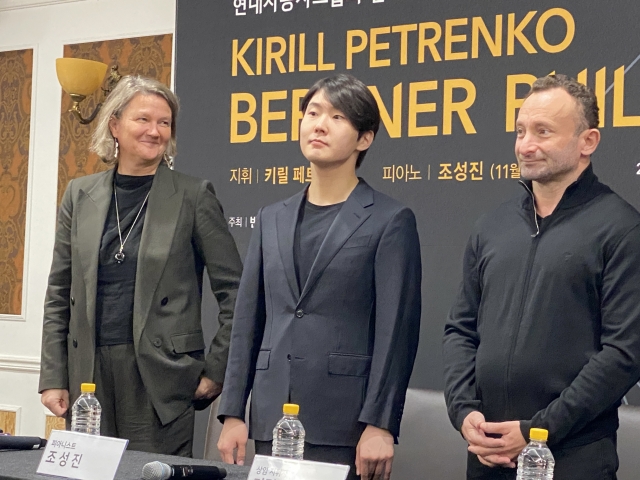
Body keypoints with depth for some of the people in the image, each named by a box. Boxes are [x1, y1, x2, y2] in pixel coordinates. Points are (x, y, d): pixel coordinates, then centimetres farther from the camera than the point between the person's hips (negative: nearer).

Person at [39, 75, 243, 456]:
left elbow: (235, 292, -1)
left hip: (161, 377, -3)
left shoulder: (193, 196, -2)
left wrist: (216, 371, -4)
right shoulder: (81, 195, 8)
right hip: (88, 374, 3)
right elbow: (59, 296, 10)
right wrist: (53, 378, 4)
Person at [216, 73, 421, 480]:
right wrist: (233, 413, 6)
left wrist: (379, 425, -14)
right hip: (272, 420, 5)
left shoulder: (390, 220, -2)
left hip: (346, 425, -4)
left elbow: (397, 331, -8)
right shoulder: (273, 219, 13)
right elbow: (248, 321, 12)